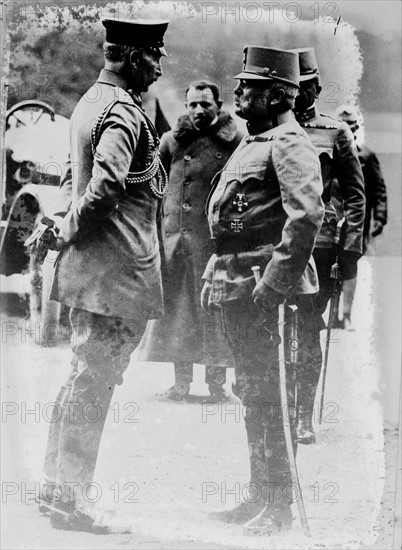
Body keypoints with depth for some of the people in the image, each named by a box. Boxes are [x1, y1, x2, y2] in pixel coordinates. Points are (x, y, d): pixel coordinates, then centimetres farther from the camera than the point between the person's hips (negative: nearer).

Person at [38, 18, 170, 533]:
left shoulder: (91, 101, 15)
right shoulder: (124, 113, -16)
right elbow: (106, 187, -29)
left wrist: (67, 226, 15)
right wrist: (75, 228, -15)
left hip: (86, 266, 10)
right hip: (118, 269, -10)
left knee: (83, 376, 17)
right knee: (93, 380, -2)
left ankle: (57, 487, 27)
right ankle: (68, 499, 7)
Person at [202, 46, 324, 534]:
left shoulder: (288, 144, -13)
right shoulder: (252, 141, 18)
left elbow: (307, 215, -25)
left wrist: (275, 280, -25)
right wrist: (219, 275, 18)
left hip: (258, 286, -10)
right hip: (234, 282, 10)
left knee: (263, 392, -4)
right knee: (250, 389, 15)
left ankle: (278, 505, 6)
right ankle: (259, 496, 25)